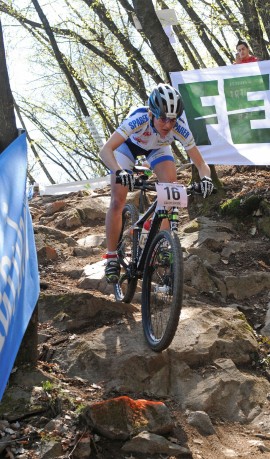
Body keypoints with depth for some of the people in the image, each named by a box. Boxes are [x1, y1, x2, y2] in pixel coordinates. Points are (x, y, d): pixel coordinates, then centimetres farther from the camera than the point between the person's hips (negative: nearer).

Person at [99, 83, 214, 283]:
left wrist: (205, 177, -51)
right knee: (117, 202, -11)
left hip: (157, 148, 2)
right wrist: (119, 171, -66)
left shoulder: (179, 128, -35)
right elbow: (106, 150, -48)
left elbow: (201, 163, -29)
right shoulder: (139, 119, -43)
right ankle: (112, 257, 3)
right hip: (129, 144, -2)